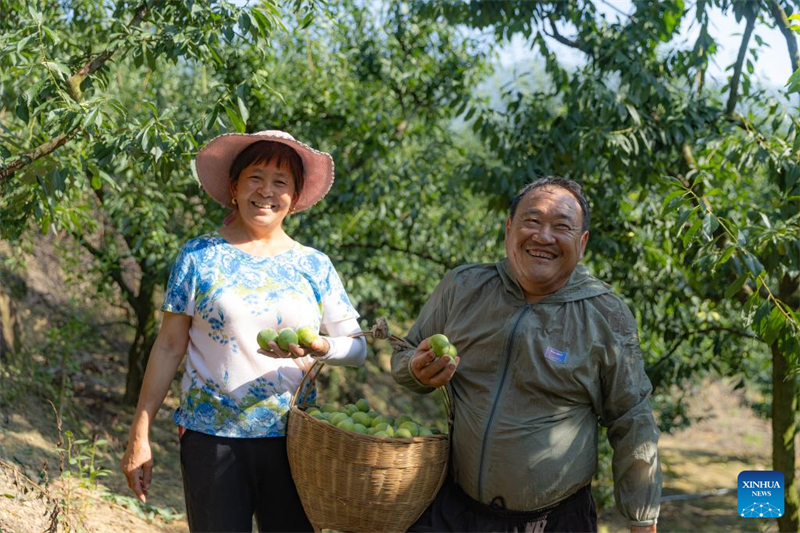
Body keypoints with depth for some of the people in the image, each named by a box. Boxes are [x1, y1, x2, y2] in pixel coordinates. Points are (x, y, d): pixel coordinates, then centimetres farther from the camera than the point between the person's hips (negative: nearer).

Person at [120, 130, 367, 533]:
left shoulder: (315, 266, 7)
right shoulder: (199, 256, 2)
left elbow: (356, 347, 4)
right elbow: (169, 348, 2)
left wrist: (316, 347, -18)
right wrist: (139, 435, -1)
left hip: (292, 439, 2)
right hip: (211, 438, -2)